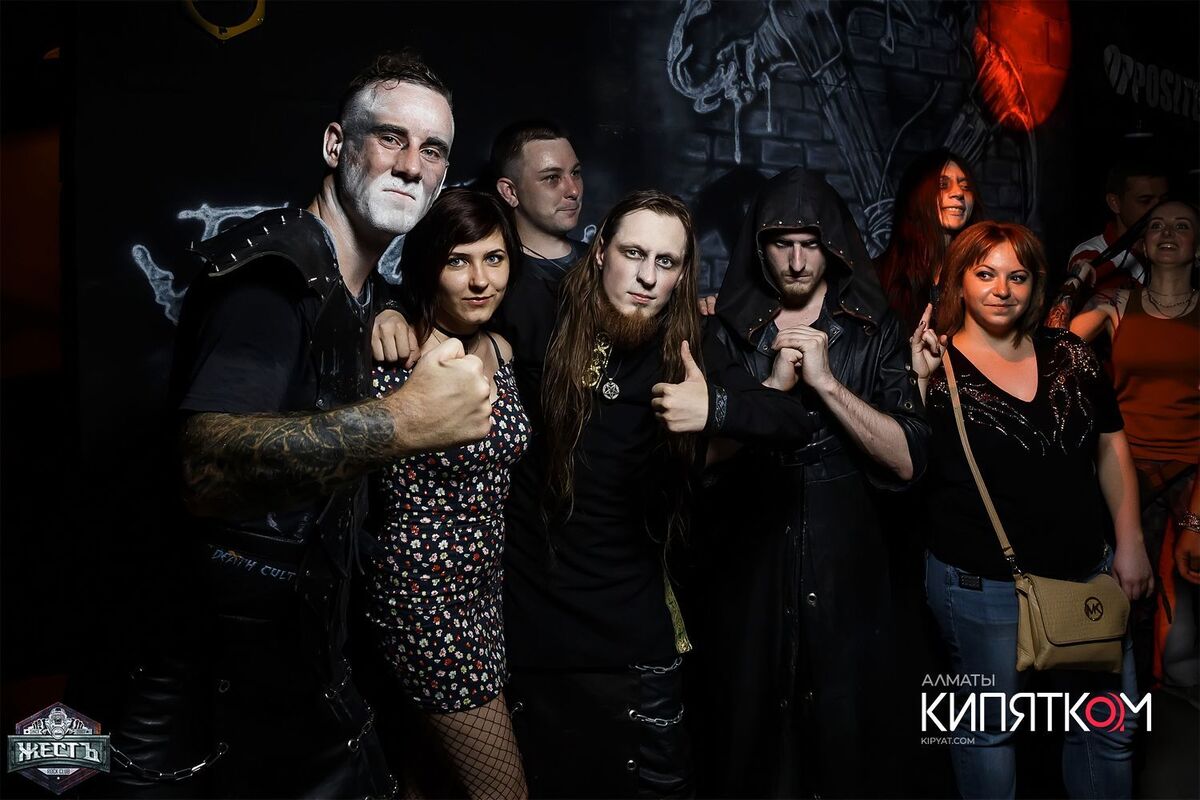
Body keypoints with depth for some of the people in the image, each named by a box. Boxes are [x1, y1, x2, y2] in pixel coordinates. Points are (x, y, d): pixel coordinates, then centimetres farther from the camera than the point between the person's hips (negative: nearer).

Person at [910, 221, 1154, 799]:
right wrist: (920, 380, -26)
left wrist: (1130, 544, 8)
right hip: (984, 587, -4)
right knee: (989, 728, 13)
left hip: (1087, 575, 4)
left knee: (1113, 726, 15)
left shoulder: (1067, 353, 3)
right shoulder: (938, 364, -8)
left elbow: (1111, 447, 10)